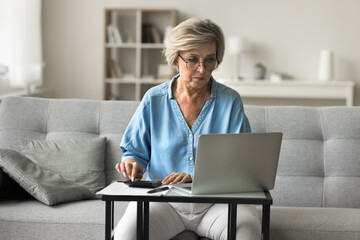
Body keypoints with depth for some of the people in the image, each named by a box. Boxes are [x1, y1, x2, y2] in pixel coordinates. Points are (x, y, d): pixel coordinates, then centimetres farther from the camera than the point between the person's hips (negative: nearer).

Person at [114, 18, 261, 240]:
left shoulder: (230, 101, 2)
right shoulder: (154, 100, 6)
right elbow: (135, 152, 14)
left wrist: (196, 176, -20)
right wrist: (132, 163, -11)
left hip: (217, 199, 0)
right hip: (163, 198, 1)